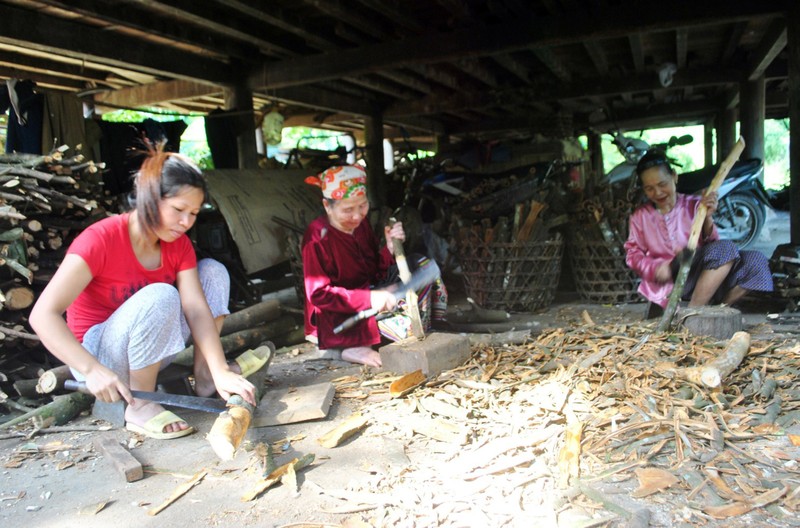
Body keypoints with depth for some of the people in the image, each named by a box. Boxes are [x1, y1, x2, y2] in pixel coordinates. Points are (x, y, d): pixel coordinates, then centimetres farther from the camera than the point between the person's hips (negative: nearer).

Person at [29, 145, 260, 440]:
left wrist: (220, 371, -29)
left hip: (148, 350, 6)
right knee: (160, 297, -34)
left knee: (213, 271, -5)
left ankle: (205, 375, -4)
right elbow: (43, 315, -28)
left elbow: (197, 309, -16)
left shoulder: (178, 244, -5)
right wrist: (92, 370, -39)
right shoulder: (100, 240, -22)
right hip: (98, 355, -6)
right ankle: (140, 406, -21)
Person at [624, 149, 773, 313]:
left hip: (701, 277, 4)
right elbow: (633, 254, 3)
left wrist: (707, 219, -15)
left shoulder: (694, 205, 7)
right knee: (726, 249, -26)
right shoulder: (640, 216, 7)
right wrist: (655, 268, -16)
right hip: (669, 282, -4)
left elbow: (712, 244, 4)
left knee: (755, 261, -15)